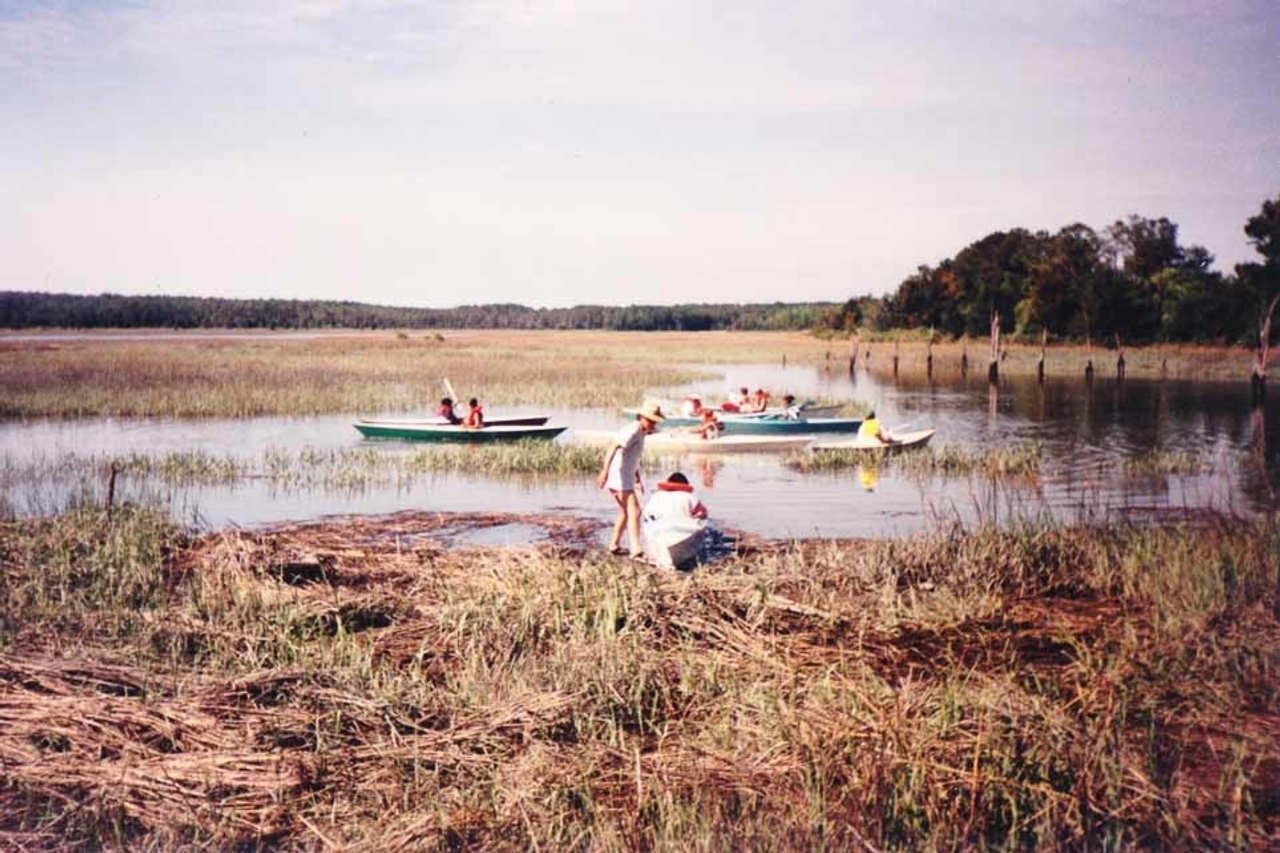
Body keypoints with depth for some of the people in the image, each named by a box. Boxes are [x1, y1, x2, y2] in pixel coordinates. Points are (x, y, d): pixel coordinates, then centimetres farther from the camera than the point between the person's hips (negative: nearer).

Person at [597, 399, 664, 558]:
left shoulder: (641, 432, 16)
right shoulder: (633, 430, -15)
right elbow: (613, 448, -27)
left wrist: (638, 480, 30)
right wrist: (605, 471, -36)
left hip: (625, 477, 11)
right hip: (619, 477, -11)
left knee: (625, 512, 22)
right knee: (634, 512, -15)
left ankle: (614, 546, 32)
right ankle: (636, 551, -19)